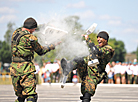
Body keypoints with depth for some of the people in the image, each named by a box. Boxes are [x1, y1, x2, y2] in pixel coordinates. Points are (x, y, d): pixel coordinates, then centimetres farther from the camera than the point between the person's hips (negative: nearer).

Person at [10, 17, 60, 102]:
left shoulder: (16, 33, 7)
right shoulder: (31, 38, -10)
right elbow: (41, 51, 4)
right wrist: (52, 46, 19)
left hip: (14, 68, 7)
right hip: (25, 69, -7)